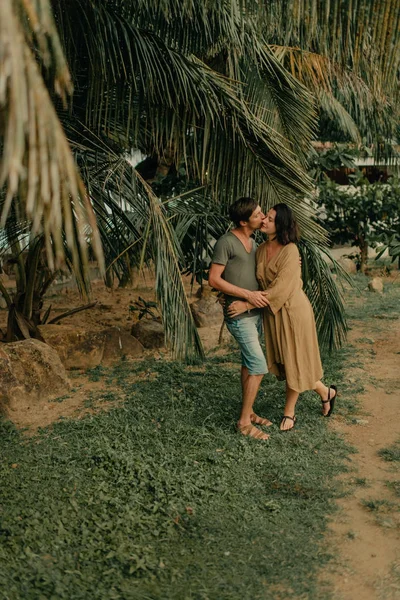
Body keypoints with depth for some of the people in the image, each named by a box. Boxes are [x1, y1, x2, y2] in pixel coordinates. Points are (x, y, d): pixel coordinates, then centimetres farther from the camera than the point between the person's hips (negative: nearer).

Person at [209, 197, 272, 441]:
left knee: (249, 363, 15)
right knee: (259, 365, -10)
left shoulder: (253, 242, 10)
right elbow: (214, 279, -16)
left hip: (255, 311, 8)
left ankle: (248, 411, 26)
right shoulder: (226, 242, -15)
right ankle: (244, 421, -1)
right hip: (239, 314, -8)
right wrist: (248, 294, -20)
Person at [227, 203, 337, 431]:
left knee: (293, 360, 7)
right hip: (272, 312, 8)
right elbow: (257, 282, 11)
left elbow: (279, 289, -25)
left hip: (292, 310, -8)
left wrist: (247, 304, -26)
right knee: (284, 360, 15)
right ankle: (325, 392, 33)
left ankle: (289, 412, 25)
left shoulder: (290, 251, -20)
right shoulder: (262, 249, 3)